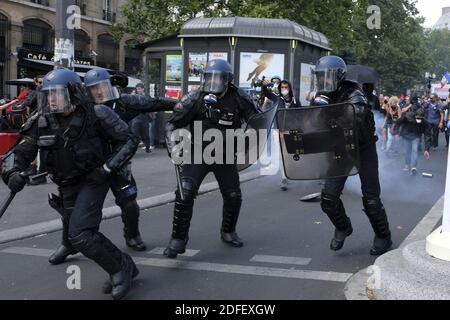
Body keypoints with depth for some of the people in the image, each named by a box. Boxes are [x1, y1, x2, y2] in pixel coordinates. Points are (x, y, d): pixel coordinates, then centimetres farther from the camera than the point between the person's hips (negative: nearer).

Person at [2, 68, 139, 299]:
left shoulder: (96, 115, -18)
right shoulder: (41, 122, -6)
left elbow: (129, 141, -12)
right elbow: (21, 152, 1)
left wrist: (108, 168, -21)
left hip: (93, 180, -6)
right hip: (67, 186, 6)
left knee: (80, 235, -19)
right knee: (81, 236, 9)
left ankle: (120, 267, 1)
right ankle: (121, 271, 28)